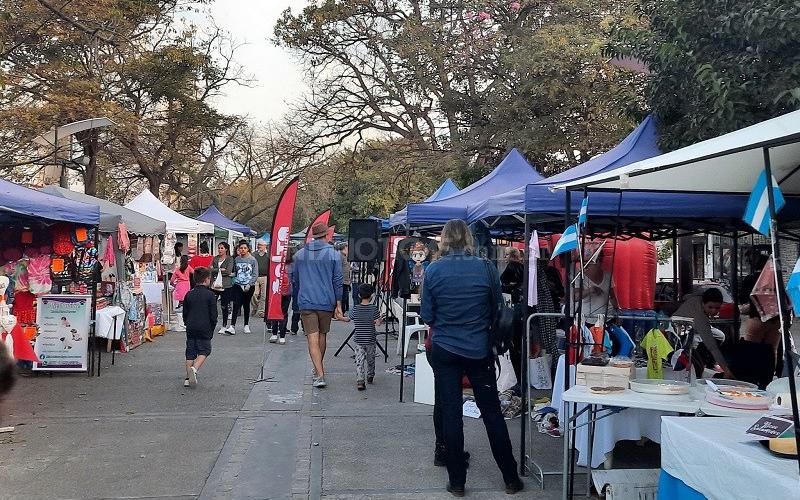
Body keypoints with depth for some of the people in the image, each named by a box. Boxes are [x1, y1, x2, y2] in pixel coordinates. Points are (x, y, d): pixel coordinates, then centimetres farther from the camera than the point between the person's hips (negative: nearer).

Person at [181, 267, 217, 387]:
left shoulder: (189, 294, 6)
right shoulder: (210, 295, -7)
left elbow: (185, 313, 11)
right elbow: (213, 315, -5)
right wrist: (212, 329, 6)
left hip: (191, 328, 4)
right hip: (204, 328, -4)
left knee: (190, 352, 11)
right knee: (204, 350, 5)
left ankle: (188, 378, 9)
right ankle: (194, 369, -19)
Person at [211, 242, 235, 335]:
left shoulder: (230, 259, 2)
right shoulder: (215, 259, 14)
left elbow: (228, 271, -10)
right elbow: (211, 269, 2)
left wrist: (217, 271, -5)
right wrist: (221, 270, -9)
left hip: (226, 285, -3)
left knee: (224, 306, 3)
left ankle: (224, 326, 13)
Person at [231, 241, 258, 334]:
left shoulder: (253, 260, -2)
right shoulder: (236, 259, 5)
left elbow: (255, 274, -4)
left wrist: (249, 284, -12)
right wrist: (236, 280, 3)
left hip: (249, 286, -1)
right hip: (238, 285, 1)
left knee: (246, 305, 9)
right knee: (236, 305, -10)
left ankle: (246, 325, 21)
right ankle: (232, 326, -13)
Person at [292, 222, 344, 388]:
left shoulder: (300, 254, 6)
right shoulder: (333, 254, -3)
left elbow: (295, 280, 15)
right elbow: (338, 281, -4)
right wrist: (338, 304, 1)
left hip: (306, 302, 0)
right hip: (326, 302, 0)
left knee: (313, 339, -4)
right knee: (322, 335, 18)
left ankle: (319, 375, -15)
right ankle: (319, 369, 33)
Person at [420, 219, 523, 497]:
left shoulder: (433, 270, -8)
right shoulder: (486, 268, -7)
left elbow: (426, 315, -3)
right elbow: (497, 309, 3)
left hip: (444, 349, 0)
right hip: (479, 350, 1)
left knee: (451, 414, 8)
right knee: (492, 412, 11)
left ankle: (457, 481, 15)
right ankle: (511, 478, 20)